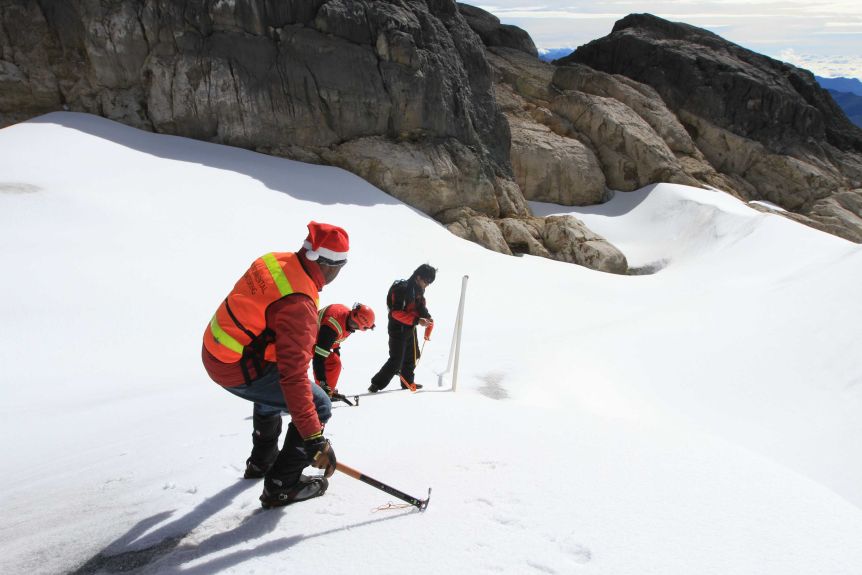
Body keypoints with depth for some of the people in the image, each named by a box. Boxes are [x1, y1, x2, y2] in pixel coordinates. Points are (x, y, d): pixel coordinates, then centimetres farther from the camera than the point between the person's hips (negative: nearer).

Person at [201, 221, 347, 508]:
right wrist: (314, 439, -31)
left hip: (214, 350, 9)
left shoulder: (276, 260, -5)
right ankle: (281, 484, 9)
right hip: (239, 370, -9)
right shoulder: (298, 305, -31)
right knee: (319, 407, -2)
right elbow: (294, 376, -34)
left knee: (273, 390, 35)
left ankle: (262, 461, 51)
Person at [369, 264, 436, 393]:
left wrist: (427, 317, -3)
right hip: (398, 330, -9)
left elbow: (420, 306, 17)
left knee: (411, 357, 19)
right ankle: (377, 384, 3)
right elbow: (397, 313, -29)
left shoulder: (418, 290, 5)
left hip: (410, 329, 9)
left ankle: (407, 382, 36)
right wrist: (417, 320, -32)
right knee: (396, 361, -8)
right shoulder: (402, 289, -24)